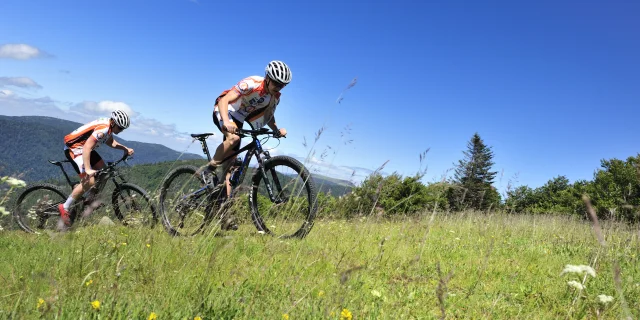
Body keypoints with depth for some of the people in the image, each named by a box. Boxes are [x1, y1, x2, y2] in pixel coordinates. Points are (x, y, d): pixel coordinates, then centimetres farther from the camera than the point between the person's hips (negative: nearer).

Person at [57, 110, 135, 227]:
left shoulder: (109, 126, 1)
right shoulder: (102, 129, -28)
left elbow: (110, 142, 17)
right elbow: (87, 148, -34)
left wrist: (125, 149, 3)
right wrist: (88, 169, -40)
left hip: (83, 147, 10)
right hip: (74, 149, -10)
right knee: (90, 181, -18)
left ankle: (79, 187, 20)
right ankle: (64, 208, -8)